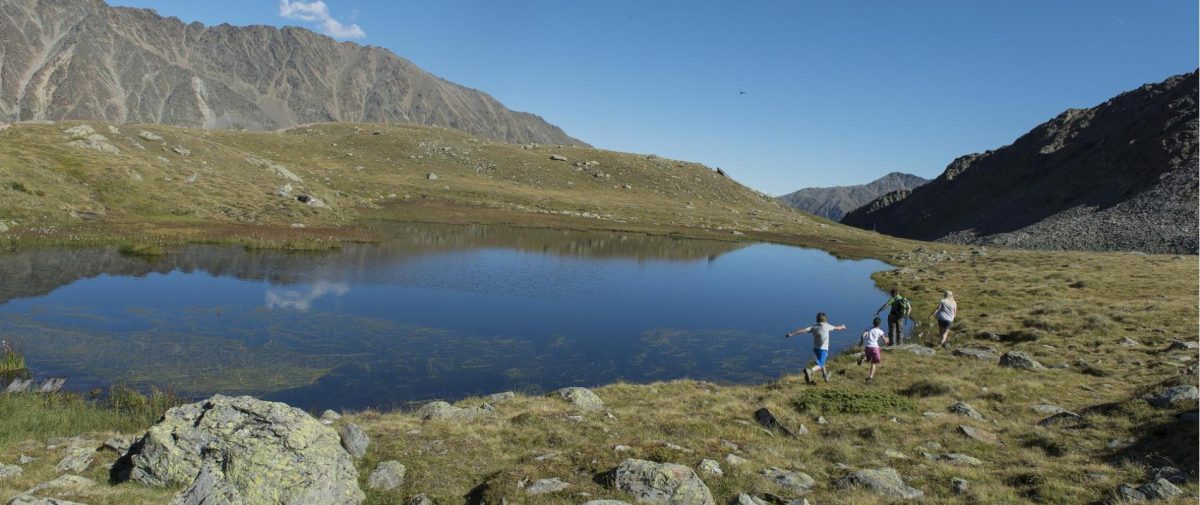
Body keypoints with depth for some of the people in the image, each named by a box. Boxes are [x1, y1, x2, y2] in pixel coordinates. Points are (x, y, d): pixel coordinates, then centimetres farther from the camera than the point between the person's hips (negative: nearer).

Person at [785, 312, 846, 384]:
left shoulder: (813, 327, -3)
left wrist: (791, 333, -20)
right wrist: (842, 327, 37)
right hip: (823, 349, -5)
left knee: (821, 362, 26)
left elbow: (803, 329, -16)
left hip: (815, 348, 5)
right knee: (820, 365, -10)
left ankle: (825, 376, 43)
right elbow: (836, 327, 15)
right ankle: (810, 371, -37)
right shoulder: (827, 326, -5)